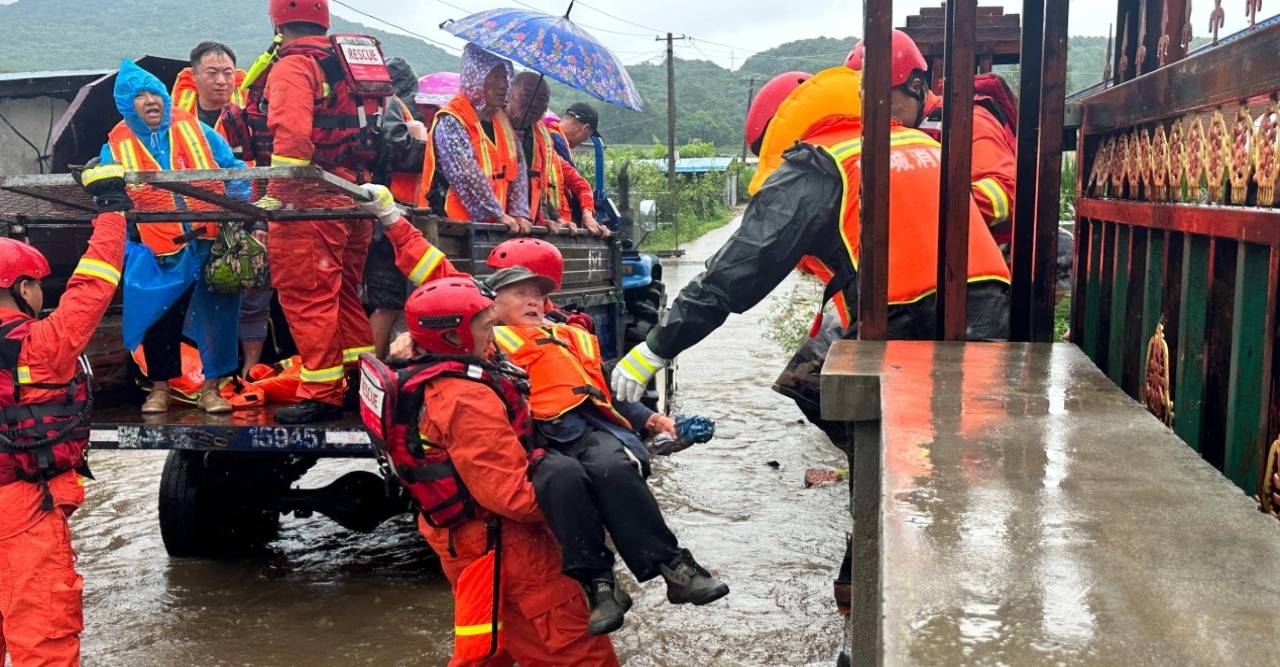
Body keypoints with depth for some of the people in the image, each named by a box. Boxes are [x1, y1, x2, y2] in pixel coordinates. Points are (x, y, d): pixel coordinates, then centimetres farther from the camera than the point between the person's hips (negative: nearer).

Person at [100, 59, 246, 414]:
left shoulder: (194, 129, 5)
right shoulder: (117, 147, 5)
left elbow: (234, 171, 5)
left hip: (212, 243, 0)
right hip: (160, 255, 0)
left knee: (217, 315, 0)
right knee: (159, 321, 5)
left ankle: (211, 387, 14)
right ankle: (159, 387, 24)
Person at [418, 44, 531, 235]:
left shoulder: (503, 123, 15)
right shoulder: (451, 121, -8)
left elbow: (517, 171, 11)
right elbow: (466, 174, -16)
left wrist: (519, 213, -1)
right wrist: (498, 214, -17)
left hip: (492, 226, 6)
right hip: (455, 224, -6)